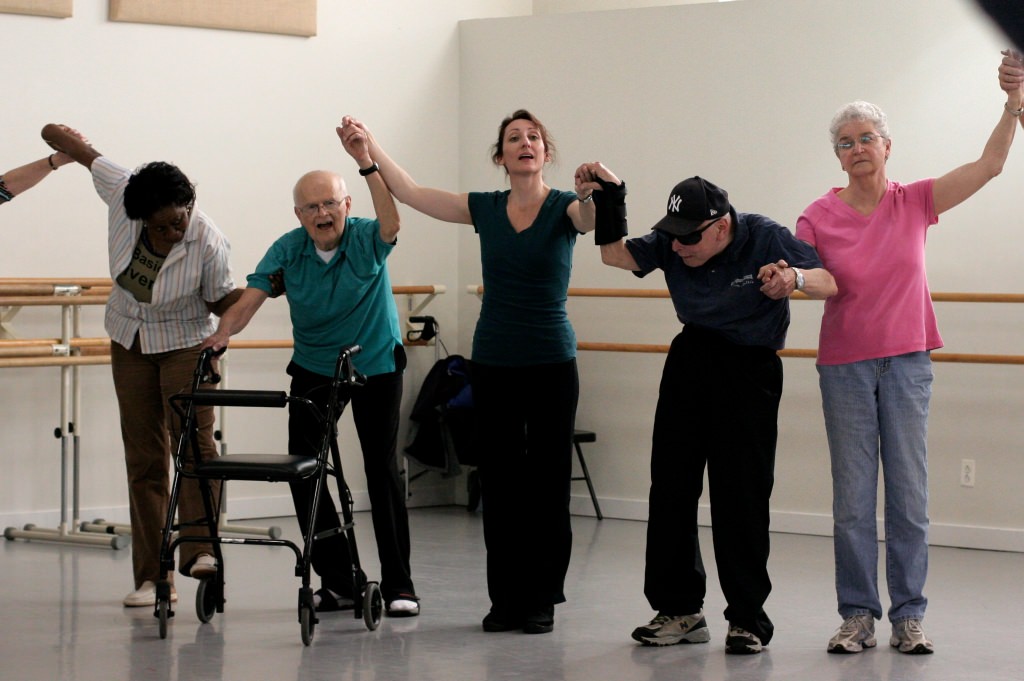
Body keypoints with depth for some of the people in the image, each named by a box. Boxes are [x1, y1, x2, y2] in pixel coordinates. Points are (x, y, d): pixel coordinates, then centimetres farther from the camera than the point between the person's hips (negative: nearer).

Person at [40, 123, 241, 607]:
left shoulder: (208, 244, -26)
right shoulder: (120, 192, -20)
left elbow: (220, 301, -10)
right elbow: (82, 150, -3)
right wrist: (56, 134, 16)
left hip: (186, 343, -3)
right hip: (130, 343, 3)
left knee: (193, 440, -23)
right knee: (144, 458, 1)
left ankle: (200, 549, -28)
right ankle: (153, 579, 1)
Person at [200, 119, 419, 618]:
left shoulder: (366, 240, -18)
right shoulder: (287, 250, -11)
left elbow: (391, 224, -41)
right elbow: (250, 297, -20)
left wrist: (367, 163, -53)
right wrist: (223, 333, -40)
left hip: (376, 365, -3)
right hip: (314, 367, 3)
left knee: (383, 469, -6)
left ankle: (398, 586, 1)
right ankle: (337, 581, 7)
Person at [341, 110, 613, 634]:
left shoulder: (564, 208, -5)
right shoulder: (485, 209, 5)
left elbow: (593, 218, -29)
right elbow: (408, 191, 8)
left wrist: (595, 191, -51)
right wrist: (369, 144, 1)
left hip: (551, 364, -3)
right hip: (493, 364, 3)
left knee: (547, 483, 2)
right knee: (499, 483, 6)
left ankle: (541, 600, 10)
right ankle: (505, 598, 13)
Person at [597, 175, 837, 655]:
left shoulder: (764, 238, -17)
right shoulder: (671, 244, -5)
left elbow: (831, 283, -18)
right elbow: (618, 256, -2)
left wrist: (795, 278, -40)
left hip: (750, 368, -5)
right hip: (691, 361, 5)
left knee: (741, 497, -7)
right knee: (670, 487, 4)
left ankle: (748, 618, 2)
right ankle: (680, 609, 13)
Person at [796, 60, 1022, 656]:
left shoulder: (914, 202, 0)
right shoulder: (819, 218, -3)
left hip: (907, 362, 1)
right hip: (845, 366, -1)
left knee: (909, 495, 2)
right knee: (853, 499, 2)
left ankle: (909, 617, 8)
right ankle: (858, 616, 9)